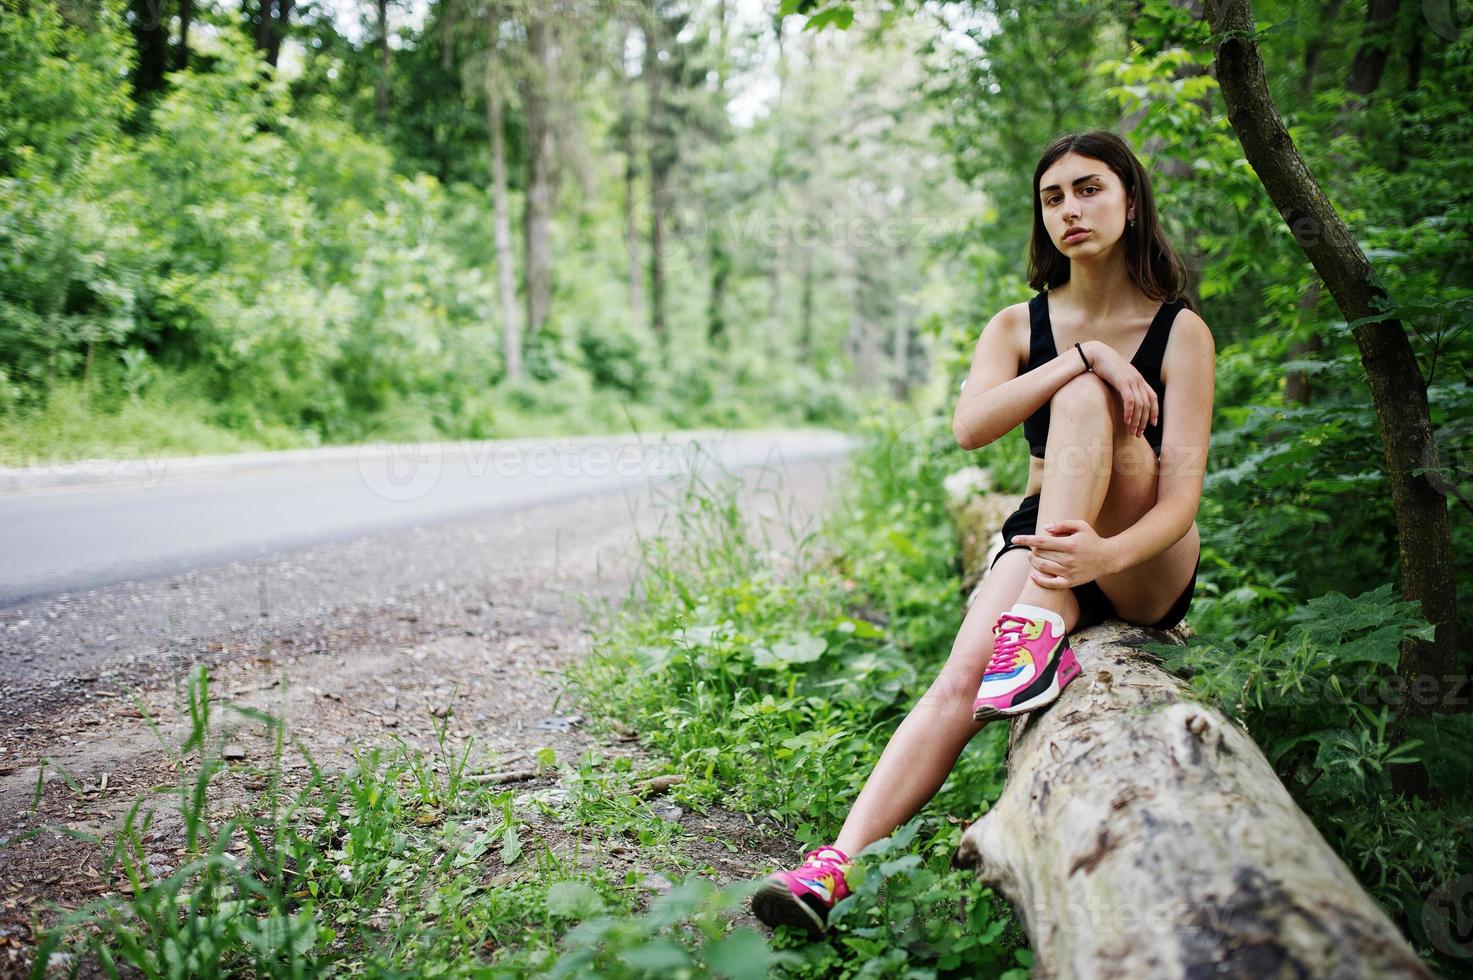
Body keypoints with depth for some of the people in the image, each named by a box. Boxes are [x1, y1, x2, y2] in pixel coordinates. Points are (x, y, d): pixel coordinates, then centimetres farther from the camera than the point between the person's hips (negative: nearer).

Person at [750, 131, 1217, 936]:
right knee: (964, 671, -29)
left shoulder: (1180, 332, -3)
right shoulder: (1016, 327, 6)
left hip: (1147, 571, -2)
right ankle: (837, 866, -39)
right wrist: (1083, 355, -26)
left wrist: (1109, 554, -37)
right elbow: (969, 427, -15)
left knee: (1083, 398, -28)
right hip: (1043, 542, 2)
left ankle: (1042, 627, -42)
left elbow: (1182, 491, -15)